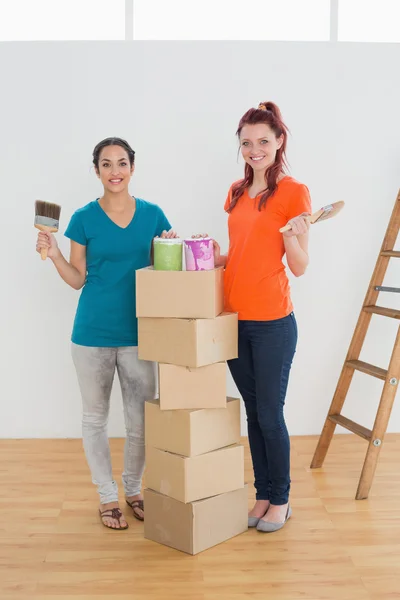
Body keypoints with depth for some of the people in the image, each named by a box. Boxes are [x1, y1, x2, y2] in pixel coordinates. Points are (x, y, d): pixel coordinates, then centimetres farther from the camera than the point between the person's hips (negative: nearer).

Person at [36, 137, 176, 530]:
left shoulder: (152, 214, 2)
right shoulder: (85, 218, -2)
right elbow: (78, 280, 3)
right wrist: (54, 255, -12)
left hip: (138, 333, 1)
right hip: (93, 333, -1)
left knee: (141, 420, 8)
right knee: (95, 418, 10)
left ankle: (133, 490, 31)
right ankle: (107, 497, 27)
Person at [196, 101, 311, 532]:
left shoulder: (294, 192, -7)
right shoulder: (237, 192, 12)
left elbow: (300, 267, -8)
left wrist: (291, 233, -26)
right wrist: (216, 256, 0)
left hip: (272, 322, -6)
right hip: (235, 318, 6)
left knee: (270, 413, 4)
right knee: (252, 411, 15)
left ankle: (280, 501, 23)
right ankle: (262, 494, 29)